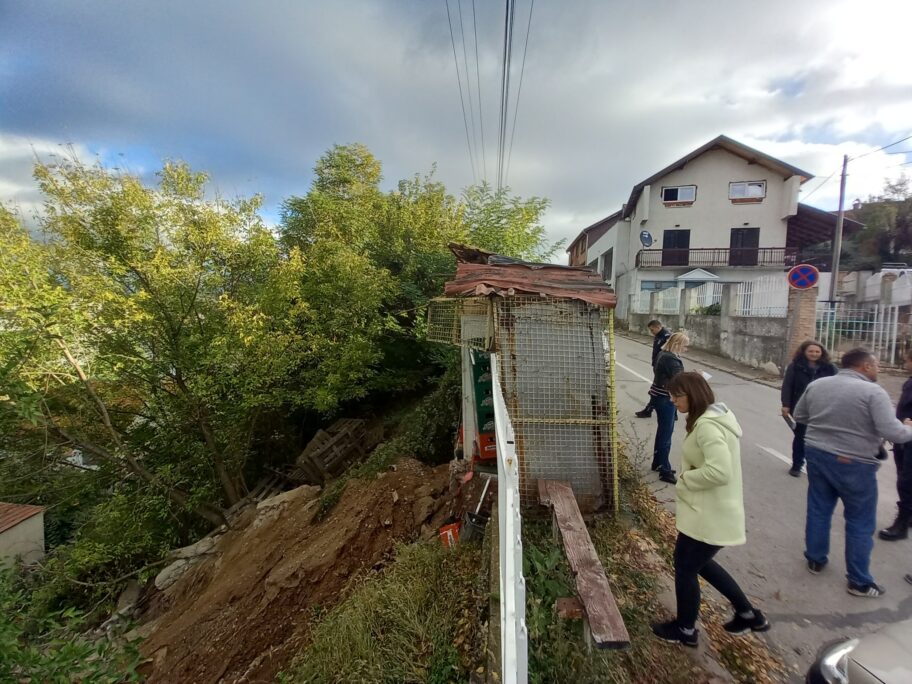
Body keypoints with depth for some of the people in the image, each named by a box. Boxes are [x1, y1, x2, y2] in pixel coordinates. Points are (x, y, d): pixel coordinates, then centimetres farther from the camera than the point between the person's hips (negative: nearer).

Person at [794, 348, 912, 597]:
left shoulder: (816, 385, 1)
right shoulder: (873, 392, -16)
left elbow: (799, 415, 11)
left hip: (817, 454, 5)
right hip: (854, 464, -5)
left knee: (818, 510, 19)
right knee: (861, 523, 11)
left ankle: (815, 560, 32)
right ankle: (859, 581, 22)